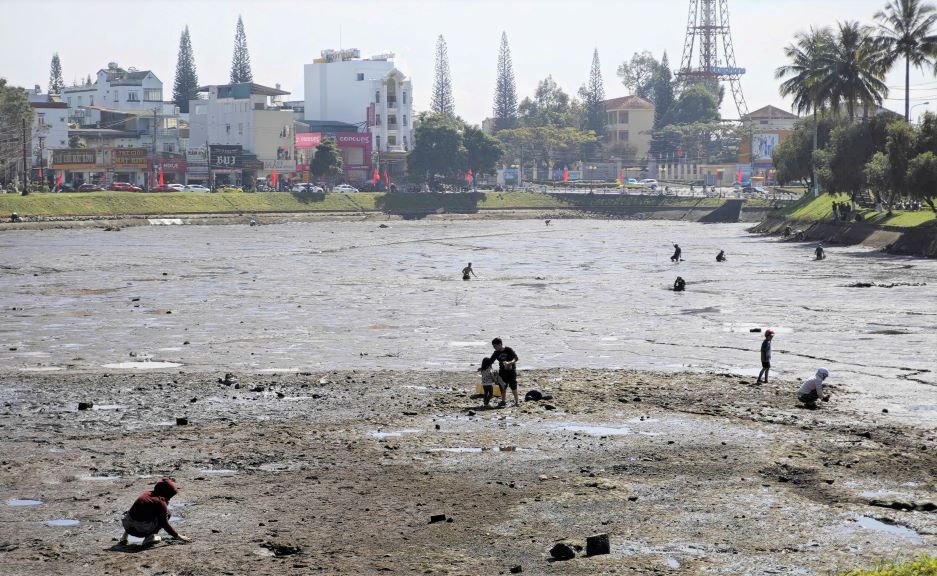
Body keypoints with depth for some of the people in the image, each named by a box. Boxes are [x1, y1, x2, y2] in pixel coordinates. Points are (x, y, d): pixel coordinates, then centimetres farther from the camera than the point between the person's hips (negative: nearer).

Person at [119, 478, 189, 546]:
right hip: (143, 530, -7)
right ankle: (149, 537, -3)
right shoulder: (161, 503, -8)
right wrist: (177, 536, -1)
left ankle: (125, 535, 29)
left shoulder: (146, 493, 12)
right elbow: (165, 524, -9)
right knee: (167, 514, 4)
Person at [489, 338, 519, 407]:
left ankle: (516, 401, 5)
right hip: (502, 371, 4)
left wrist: (510, 363, -32)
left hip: (511, 371, -4)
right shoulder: (496, 353, 1)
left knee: (513, 386, -5)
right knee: (502, 387, 4)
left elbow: (516, 358, -15)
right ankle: (503, 401, 16)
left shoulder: (508, 350, -13)